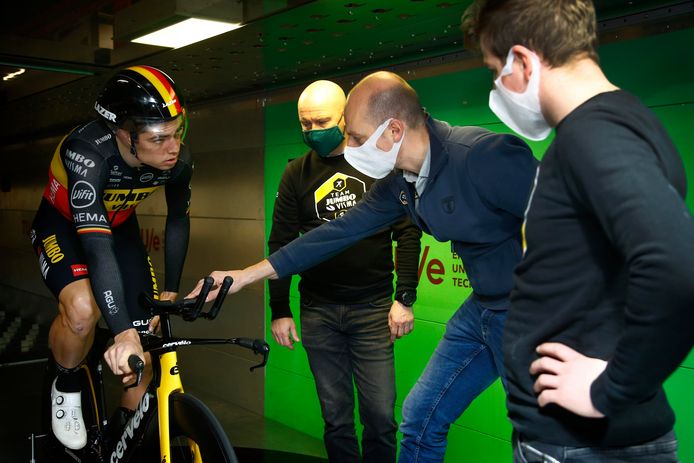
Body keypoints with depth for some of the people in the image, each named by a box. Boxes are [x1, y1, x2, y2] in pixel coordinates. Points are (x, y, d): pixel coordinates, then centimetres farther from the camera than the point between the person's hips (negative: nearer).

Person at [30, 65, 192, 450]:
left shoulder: (178, 161, -24)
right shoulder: (87, 153, -39)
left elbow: (177, 220, -4)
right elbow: (97, 245, -46)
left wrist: (171, 291, -2)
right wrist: (123, 333, -53)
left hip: (120, 225, 4)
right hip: (63, 225, -4)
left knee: (146, 342, -4)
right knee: (83, 308, -34)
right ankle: (66, 388, -1)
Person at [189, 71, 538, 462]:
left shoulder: (483, 155, -25)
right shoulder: (400, 181, 1)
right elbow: (343, 230, 6)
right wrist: (247, 275, 7)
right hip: (483, 308, 8)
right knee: (421, 417, 13)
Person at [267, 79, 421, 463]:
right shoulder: (297, 173, 6)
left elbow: (408, 232, 0)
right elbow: (281, 243, 8)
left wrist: (405, 298, -6)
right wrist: (279, 310, 5)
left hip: (373, 309, -2)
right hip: (318, 312, 2)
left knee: (380, 416, 0)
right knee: (335, 417, 8)